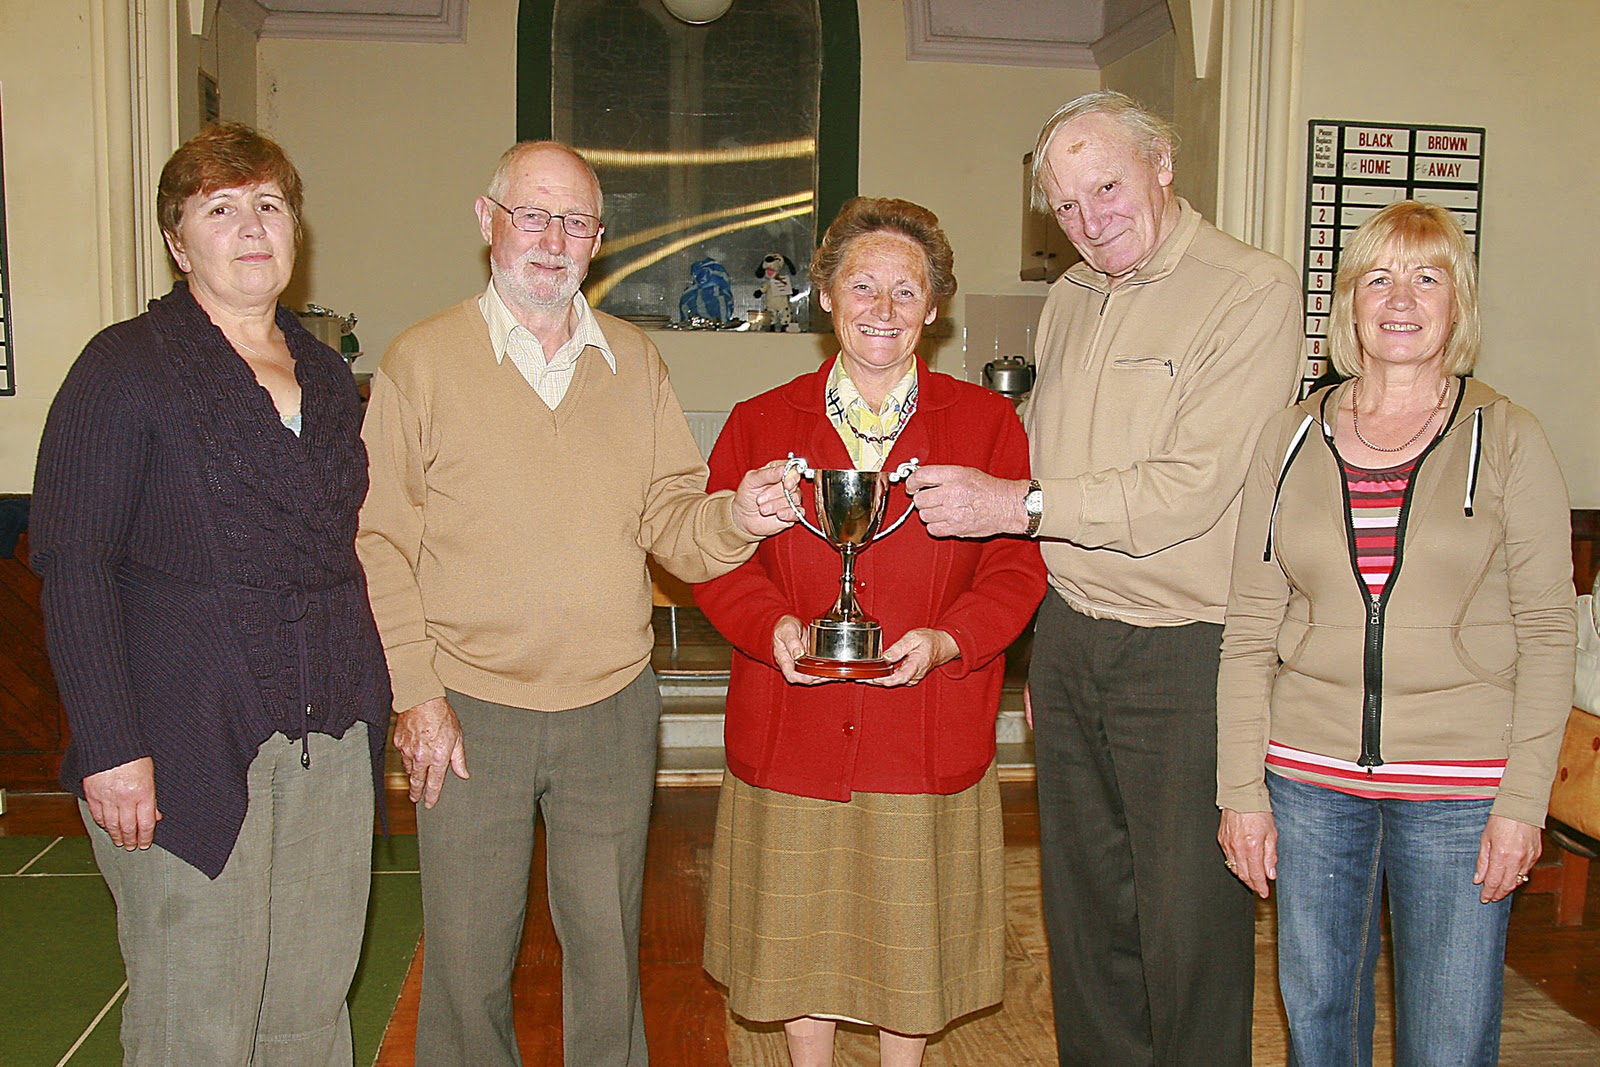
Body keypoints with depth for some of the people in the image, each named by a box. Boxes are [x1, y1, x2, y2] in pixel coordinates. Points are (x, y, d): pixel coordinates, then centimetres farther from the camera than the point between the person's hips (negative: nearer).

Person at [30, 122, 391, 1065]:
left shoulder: (326, 375, 13)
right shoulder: (126, 369, -4)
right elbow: (72, 564, -9)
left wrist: (374, 703, 11)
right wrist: (111, 747, -15)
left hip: (331, 742, 5)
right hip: (191, 745, -5)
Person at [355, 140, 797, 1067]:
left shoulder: (633, 359, 6)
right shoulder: (421, 360, -3)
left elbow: (672, 522, 4)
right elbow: (381, 543, -4)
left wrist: (736, 514, -18)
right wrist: (417, 693, -10)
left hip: (613, 709, 3)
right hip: (470, 711, -2)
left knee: (607, 951, 15)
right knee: (469, 961, 10)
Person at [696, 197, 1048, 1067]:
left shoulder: (985, 423, 1)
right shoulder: (760, 425, 4)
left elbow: (1015, 566, -2)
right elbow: (718, 559, 1)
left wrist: (945, 642, -19)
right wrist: (773, 627, -18)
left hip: (926, 735, 0)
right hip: (789, 734, 1)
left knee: (909, 930, 12)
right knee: (796, 926, 13)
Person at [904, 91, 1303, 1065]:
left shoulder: (1254, 292, -11)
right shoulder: (1068, 300, 12)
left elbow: (1192, 489, -19)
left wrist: (1019, 505, -16)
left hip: (1184, 654, -6)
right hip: (1068, 640, 7)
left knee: (1190, 921, 5)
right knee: (1083, 902, 18)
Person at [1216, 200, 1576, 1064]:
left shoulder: (1507, 441, -2)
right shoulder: (1292, 440, 3)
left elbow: (1546, 635, -2)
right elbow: (1250, 628, 3)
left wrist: (1522, 801, -9)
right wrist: (1241, 789, 0)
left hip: (1459, 793, -2)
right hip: (1310, 780, 2)